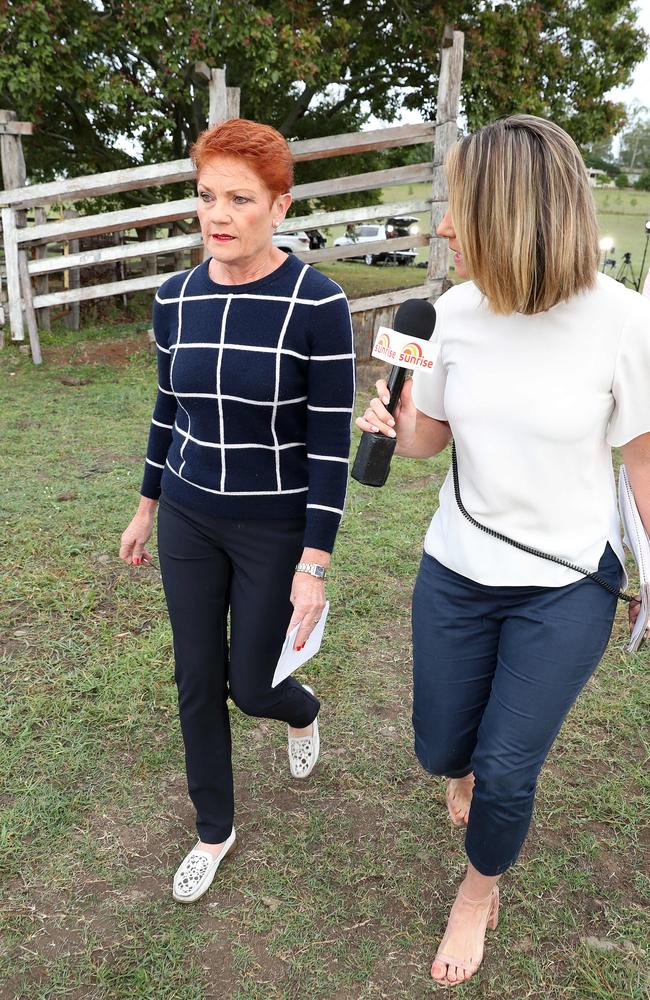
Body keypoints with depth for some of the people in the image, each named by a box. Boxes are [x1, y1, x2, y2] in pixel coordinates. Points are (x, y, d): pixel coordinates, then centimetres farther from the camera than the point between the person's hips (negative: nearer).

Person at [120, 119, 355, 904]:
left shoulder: (318, 305, -18)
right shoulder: (175, 299, -3)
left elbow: (330, 444, -15)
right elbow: (168, 411, 9)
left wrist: (314, 566, -16)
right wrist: (147, 509, 15)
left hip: (277, 529, -4)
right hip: (189, 521, 5)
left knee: (252, 686, 9)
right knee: (197, 682, 13)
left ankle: (304, 714, 49)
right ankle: (214, 831, 37)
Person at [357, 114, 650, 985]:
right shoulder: (457, 310, -8)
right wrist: (393, 423, -18)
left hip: (567, 586, -3)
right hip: (456, 572, 4)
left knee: (505, 772, 3)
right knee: (442, 748, 17)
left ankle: (483, 887, 39)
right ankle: (470, 765, 58)